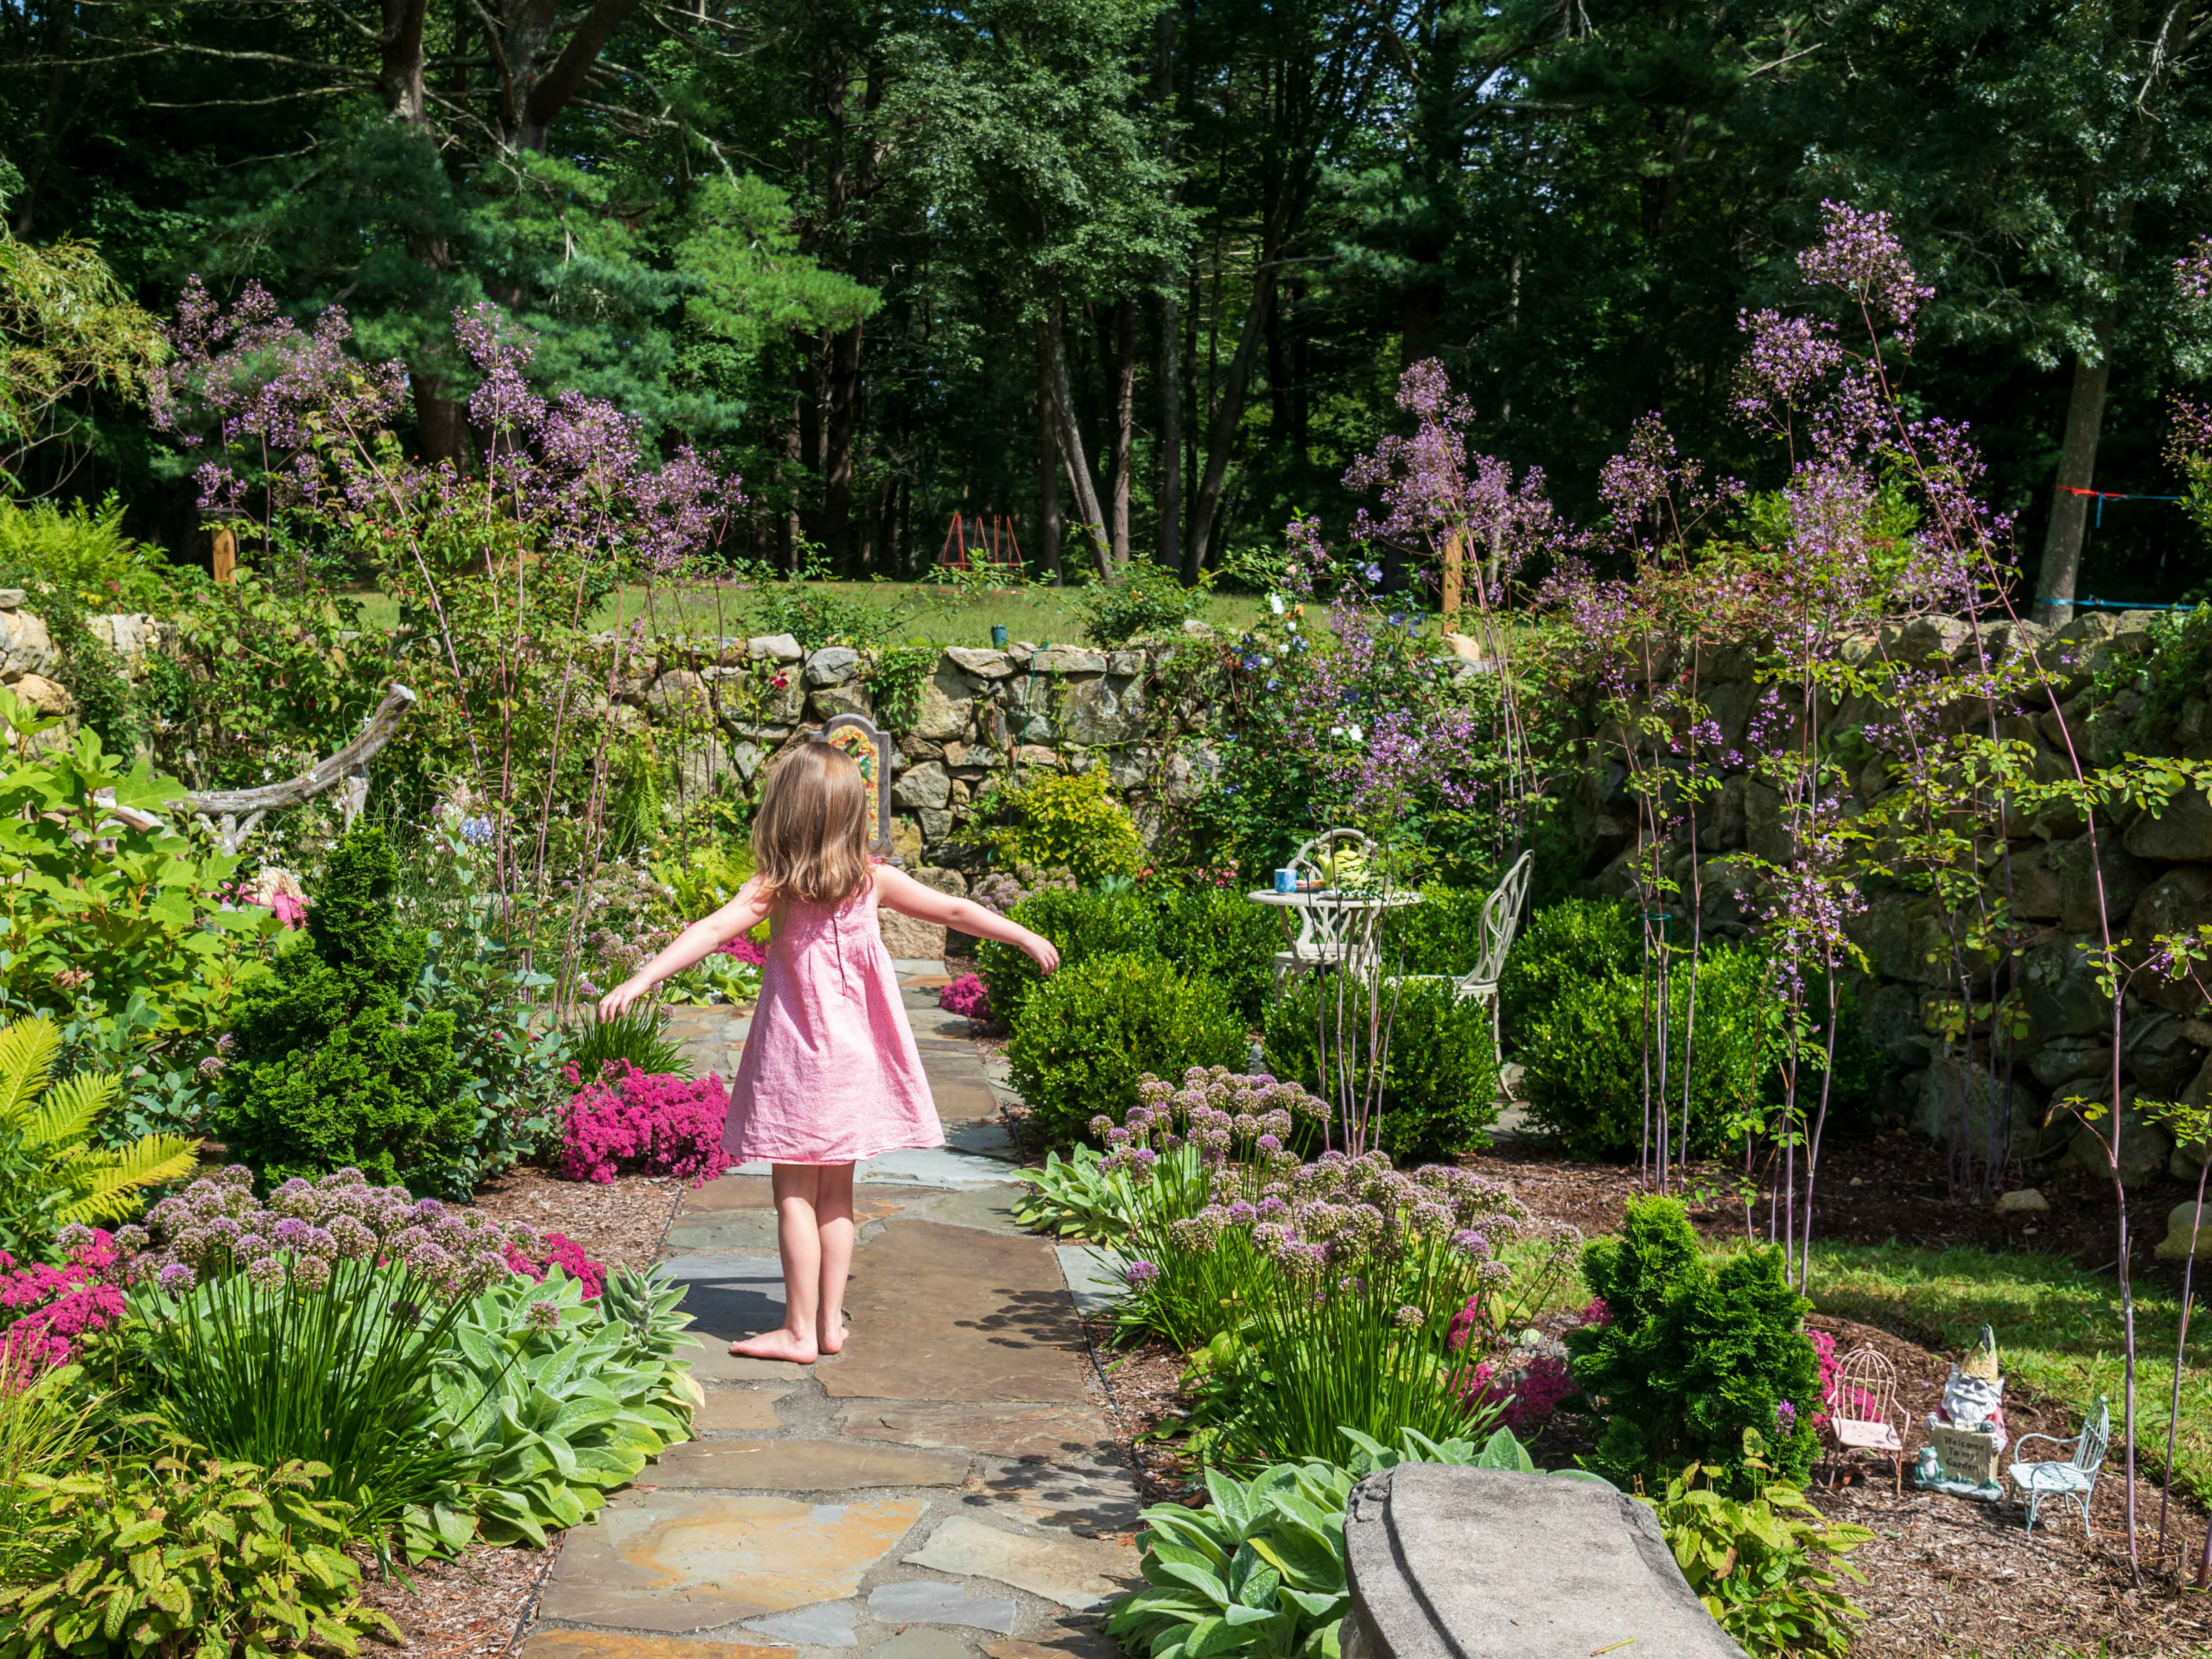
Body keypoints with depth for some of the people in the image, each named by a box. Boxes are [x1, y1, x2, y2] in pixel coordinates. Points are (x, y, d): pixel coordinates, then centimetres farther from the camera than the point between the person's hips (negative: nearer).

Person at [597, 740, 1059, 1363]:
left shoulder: (773, 889, -10)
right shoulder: (873, 880, -1)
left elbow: (712, 930, -23)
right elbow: (955, 911, 7)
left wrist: (638, 981, -28)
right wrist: (1028, 938, 20)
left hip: (796, 1063, -4)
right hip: (855, 1058, 4)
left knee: (795, 1194, 2)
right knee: (836, 1194, 13)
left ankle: (799, 1330, 4)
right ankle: (830, 1322, 17)